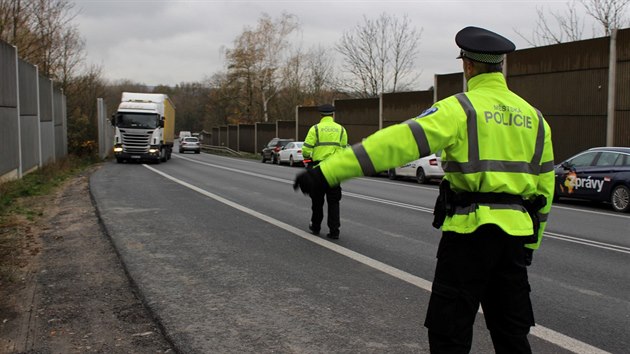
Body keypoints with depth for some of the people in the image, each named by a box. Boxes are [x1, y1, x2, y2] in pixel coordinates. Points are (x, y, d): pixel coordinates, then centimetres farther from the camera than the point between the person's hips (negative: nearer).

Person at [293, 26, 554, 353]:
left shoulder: (461, 108, -9)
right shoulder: (533, 116, 11)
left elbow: (398, 142, -21)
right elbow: (544, 186, 15)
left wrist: (327, 172, -25)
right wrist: (531, 241, 26)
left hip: (471, 229, -6)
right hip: (514, 232, 7)